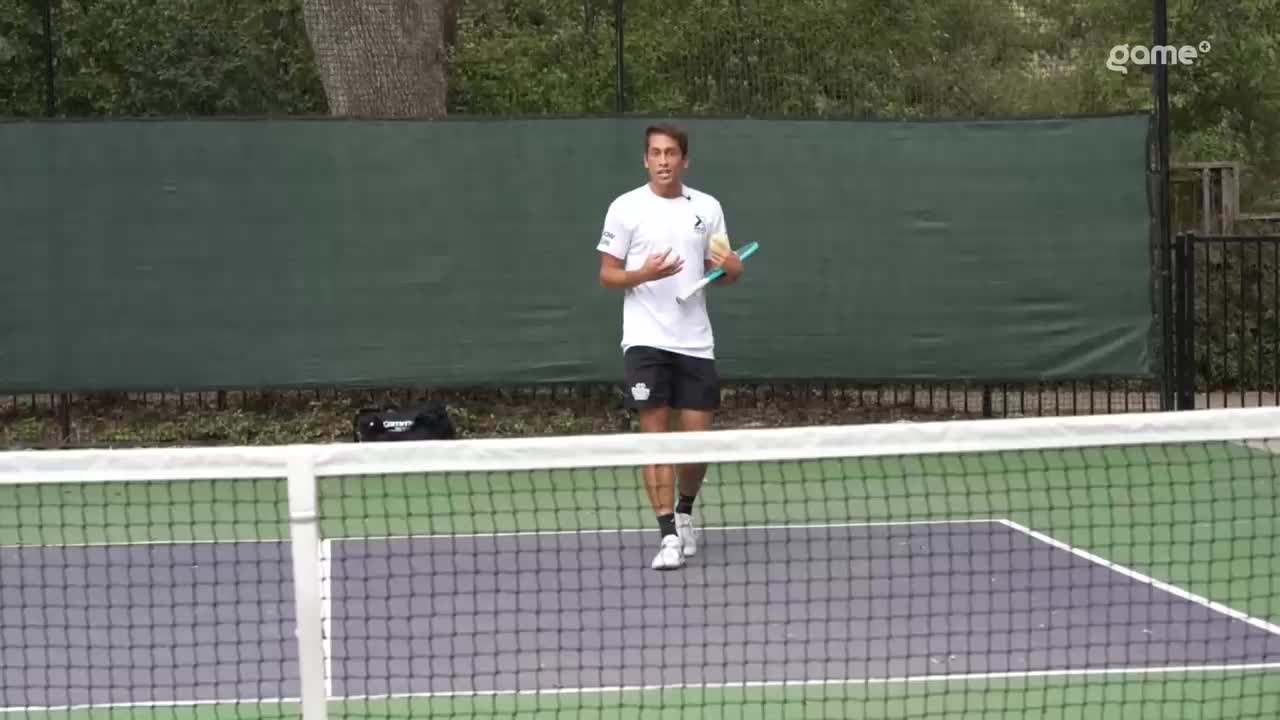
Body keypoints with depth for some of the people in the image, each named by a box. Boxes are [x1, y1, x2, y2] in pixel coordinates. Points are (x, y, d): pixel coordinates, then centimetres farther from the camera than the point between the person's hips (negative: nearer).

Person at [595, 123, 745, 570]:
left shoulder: (707, 207, 8)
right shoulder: (626, 208, 0)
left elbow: (719, 274, 15)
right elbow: (607, 275, 1)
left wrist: (731, 270, -9)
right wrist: (643, 274, -18)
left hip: (695, 341, 3)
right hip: (645, 339, -3)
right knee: (655, 433, -7)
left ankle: (684, 511, 30)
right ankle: (669, 536, -7)